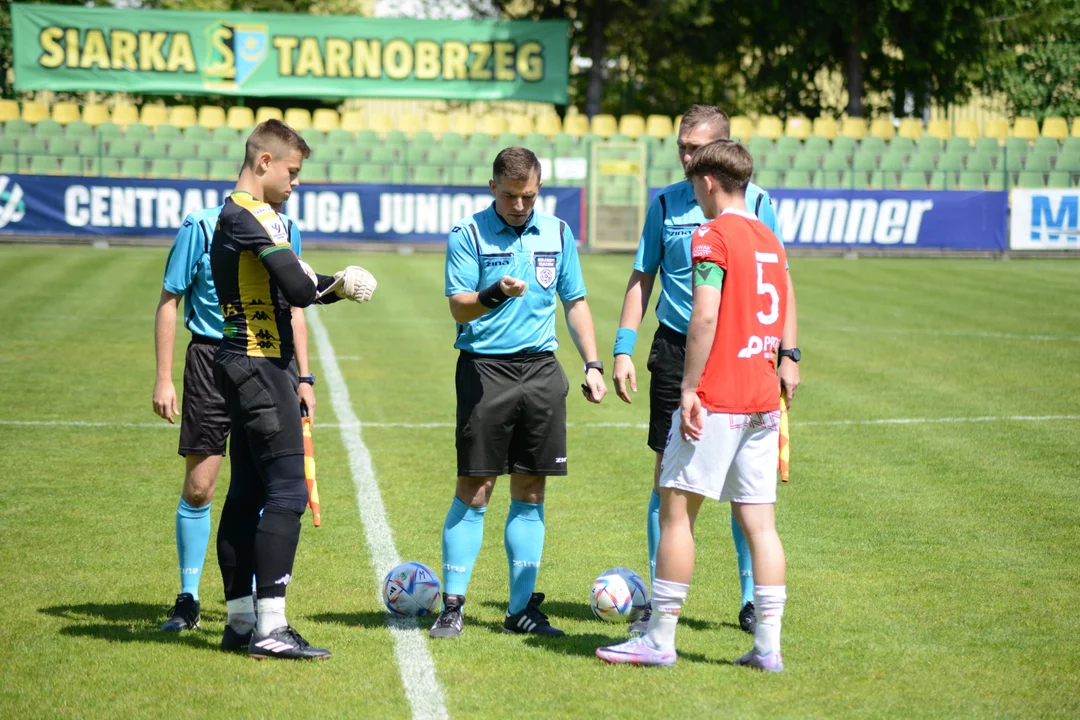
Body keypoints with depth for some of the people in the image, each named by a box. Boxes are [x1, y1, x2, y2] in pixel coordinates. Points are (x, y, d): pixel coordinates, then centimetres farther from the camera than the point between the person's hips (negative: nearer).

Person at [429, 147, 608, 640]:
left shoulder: (557, 234, 10)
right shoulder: (468, 234, -3)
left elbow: (575, 302, 18)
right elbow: (459, 307, -10)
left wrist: (592, 364, 11)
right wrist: (496, 294, -29)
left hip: (541, 368, 4)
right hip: (484, 368, -4)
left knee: (530, 492, 6)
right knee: (475, 490, -5)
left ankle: (522, 608, 12)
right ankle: (452, 605, 3)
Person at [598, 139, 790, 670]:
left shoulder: (713, 236, -9)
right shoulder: (770, 240, 15)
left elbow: (705, 317, -18)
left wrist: (690, 389, -16)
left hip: (716, 400, -8)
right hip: (763, 399, 8)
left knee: (676, 509, 0)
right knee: (758, 521, 7)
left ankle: (659, 640, 3)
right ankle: (767, 646, 4)